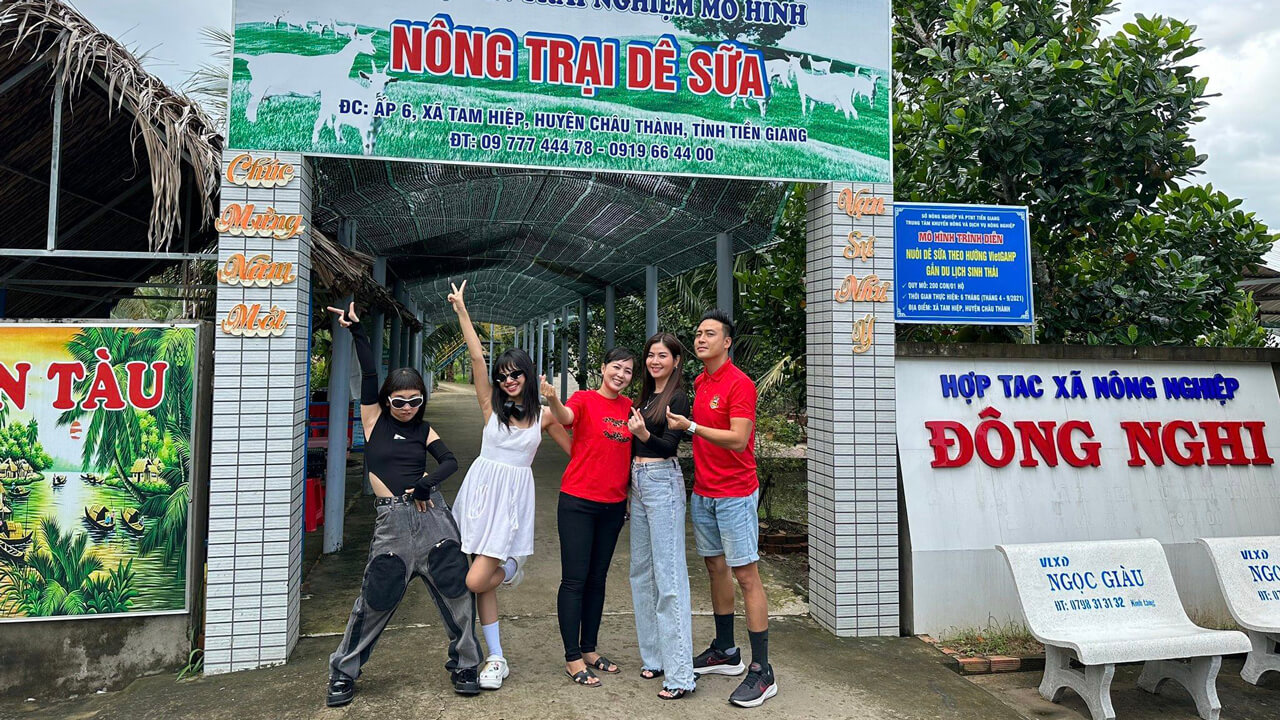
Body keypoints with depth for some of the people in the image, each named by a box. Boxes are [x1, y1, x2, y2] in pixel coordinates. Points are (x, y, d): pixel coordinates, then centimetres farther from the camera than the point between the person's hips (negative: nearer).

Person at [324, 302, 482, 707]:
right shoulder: (373, 419, 5)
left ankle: (464, 666, 17)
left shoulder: (424, 430, 10)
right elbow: (369, 374, -5)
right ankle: (343, 673, 22)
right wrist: (356, 330, -10)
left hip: (431, 512, 2)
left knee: (456, 590, 1)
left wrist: (426, 484, -18)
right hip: (392, 519, -2)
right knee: (374, 600, 1)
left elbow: (450, 462, -3)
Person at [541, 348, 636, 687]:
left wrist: (627, 499, 8)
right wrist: (553, 400, -52)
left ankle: (589, 649, 27)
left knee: (597, 579, 14)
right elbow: (564, 417, -31)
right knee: (575, 579, -1)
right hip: (578, 502, -6)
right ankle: (572, 658, 9)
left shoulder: (628, 407, 8)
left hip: (613, 505, 6)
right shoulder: (584, 399, -8)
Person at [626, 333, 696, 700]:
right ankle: (654, 656, 23)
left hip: (662, 482, -9)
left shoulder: (678, 398, -8)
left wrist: (644, 434, -33)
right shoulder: (647, 396, 15)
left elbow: (669, 445, -17)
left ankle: (679, 674, -6)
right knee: (642, 570, 12)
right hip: (638, 481, 9)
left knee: (668, 574, -10)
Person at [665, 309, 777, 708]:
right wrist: (681, 423, 5)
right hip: (703, 492, 8)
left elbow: (738, 440, -22)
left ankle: (762, 672, 3)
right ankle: (725, 652, 30)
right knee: (715, 567, 16)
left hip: (735, 494, -8)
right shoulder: (699, 382, 10)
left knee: (746, 575, -4)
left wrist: (691, 426, -25)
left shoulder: (739, 384, -14)